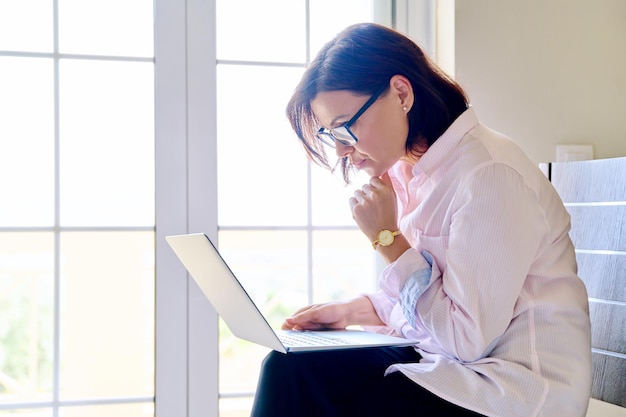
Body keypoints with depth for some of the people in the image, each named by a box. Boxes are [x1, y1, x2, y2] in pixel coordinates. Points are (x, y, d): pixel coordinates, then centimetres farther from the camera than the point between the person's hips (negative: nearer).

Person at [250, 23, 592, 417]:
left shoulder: (491, 176, -20)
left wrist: (389, 239, -16)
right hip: (447, 363, 8)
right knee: (289, 367, -6)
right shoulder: (412, 172, 8)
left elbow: (469, 340, -21)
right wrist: (353, 311, 3)